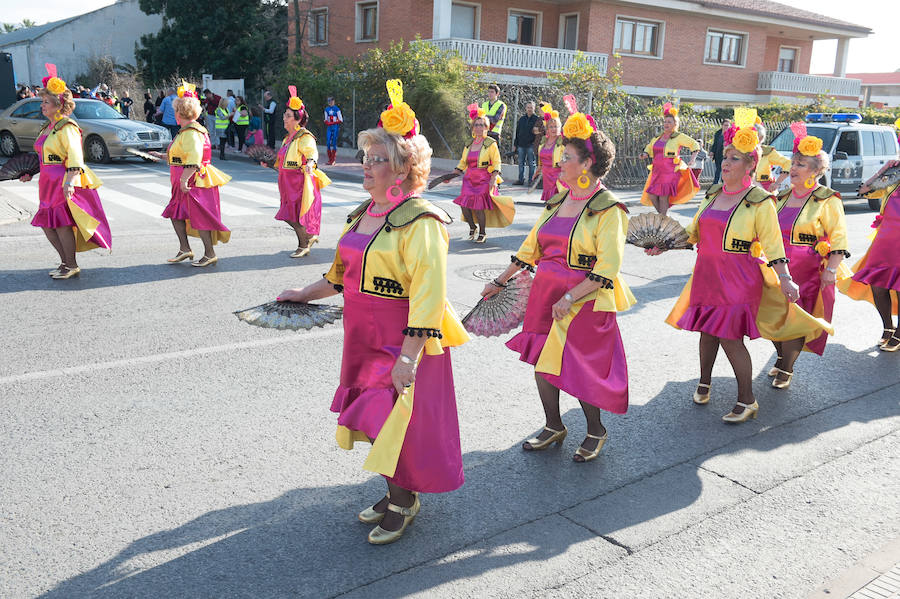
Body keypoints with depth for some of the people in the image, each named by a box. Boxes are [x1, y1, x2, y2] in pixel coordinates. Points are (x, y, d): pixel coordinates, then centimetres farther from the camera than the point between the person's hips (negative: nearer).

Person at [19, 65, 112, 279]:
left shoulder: (67, 128, -12)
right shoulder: (46, 128, 17)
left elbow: (75, 156, -24)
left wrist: (70, 180, -34)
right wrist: (30, 172, 25)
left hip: (65, 183, -10)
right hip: (49, 183, 10)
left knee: (62, 223, -7)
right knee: (47, 225, 9)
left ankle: (72, 266, 5)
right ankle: (65, 262, 21)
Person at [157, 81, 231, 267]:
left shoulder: (191, 132, -18)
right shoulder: (187, 130, 15)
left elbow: (195, 157, -30)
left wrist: (184, 179, -34)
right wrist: (167, 155, 39)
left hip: (195, 182, -11)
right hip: (186, 183, 11)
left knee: (199, 217, -5)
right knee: (176, 213, 14)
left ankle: (210, 254, 3)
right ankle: (184, 249, 19)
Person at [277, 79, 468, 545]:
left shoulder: (419, 222, -18)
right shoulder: (365, 214, 10)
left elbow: (428, 296, -25)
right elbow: (345, 271, 23)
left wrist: (409, 355, -29)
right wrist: (306, 294, 17)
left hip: (403, 345, -8)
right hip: (365, 338, 9)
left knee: (394, 424, 0)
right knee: (375, 419, 16)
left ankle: (403, 503, 25)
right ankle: (396, 494, 36)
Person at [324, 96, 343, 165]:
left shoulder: (336, 109, -5)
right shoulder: (326, 109, 11)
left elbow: (340, 120, -8)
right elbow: (326, 119, 17)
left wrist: (332, 123, -16)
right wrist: (326, 122, -7)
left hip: (335, 127, -5)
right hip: (329, 128, 5)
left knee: (334, 143, -6)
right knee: (328, 143, 0)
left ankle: (333, 160, -2)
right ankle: (329, 159, 9)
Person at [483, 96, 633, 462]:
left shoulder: (608, 210, -13)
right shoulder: (557, 202, 8)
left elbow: (608, 268, -19)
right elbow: (530, 248, 15)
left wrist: (569, 298, -23)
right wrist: (500, 282, 16)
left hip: (584, 302, -7)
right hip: (545, 295, 7)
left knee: (579, 369, 1)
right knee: (541, 362, 11)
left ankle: (595, 431, 26)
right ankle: (553, 427, 32)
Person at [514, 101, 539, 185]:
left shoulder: (537, 119, 1)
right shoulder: (521, 119, 14)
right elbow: (517, 131, 17)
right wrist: (515, 144, 13)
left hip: (531, 146, -4)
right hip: (521, 145, 4)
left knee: (531, 164, 0)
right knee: (521, 163, 7)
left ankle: (531, 180, 4)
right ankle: (521, 180, 13)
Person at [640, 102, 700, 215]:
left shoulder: (679, 137, -3)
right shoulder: (658, 137, 12)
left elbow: (695, 145, 5)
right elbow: (650, 147, 29)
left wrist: (693, 157, -9)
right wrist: (645, 154, 9)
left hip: (671, 171, -6)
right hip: (657, 171, 6)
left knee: (663, 197, -8)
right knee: (651, 196, 1)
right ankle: (661, 214, 23)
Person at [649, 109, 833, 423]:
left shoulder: (760, 202, -9)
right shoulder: (713, 194, 8)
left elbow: (772, 244, -11)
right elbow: (694, 231, 18)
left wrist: (785, 279, -20)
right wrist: (666, 244, 11)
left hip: (739, 279, -6)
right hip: (707, 273, 6)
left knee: (729, 336, -7)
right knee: (707, 330, 13)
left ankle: (747, 401, 8)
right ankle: (704, 383, 35)